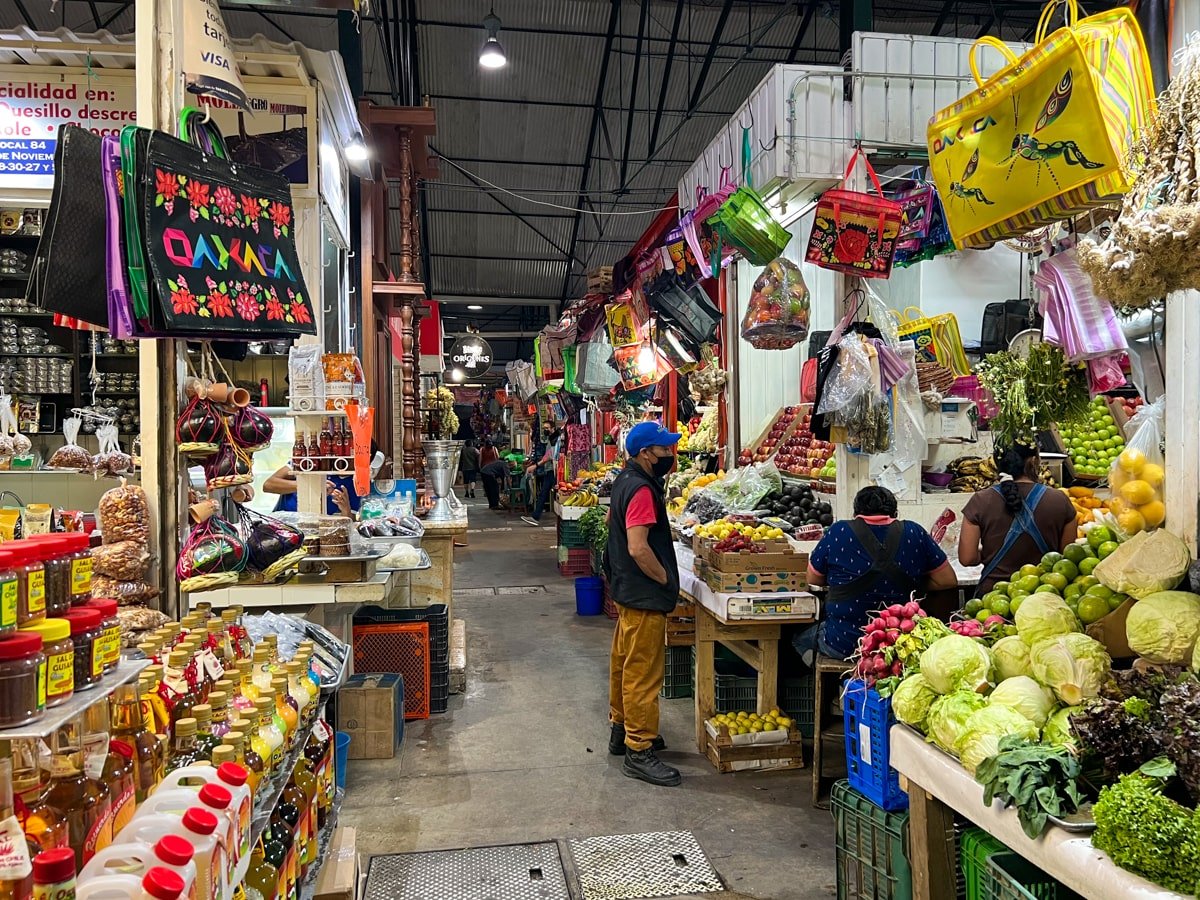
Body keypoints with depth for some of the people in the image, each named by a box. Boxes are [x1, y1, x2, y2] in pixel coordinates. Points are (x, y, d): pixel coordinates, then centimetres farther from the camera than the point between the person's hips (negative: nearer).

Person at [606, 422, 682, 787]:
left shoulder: (625, 480, 9)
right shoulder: (641, 490, -22)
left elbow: (612, 520, 24)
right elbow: (639, 548, -30)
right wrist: (666, 579, -15)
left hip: (627, 589, 11)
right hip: (644, 596, -11)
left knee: (624, 661, 19)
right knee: (643, 671, -4)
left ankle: (622, 729, 33)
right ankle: (639, 751, 4)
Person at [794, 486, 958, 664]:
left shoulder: (838, 532, -6)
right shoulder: (914, 533, -1)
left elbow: (813, 579, 6)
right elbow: (949, 581, 5)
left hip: (844, 645, -3)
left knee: (800, 638, 26)